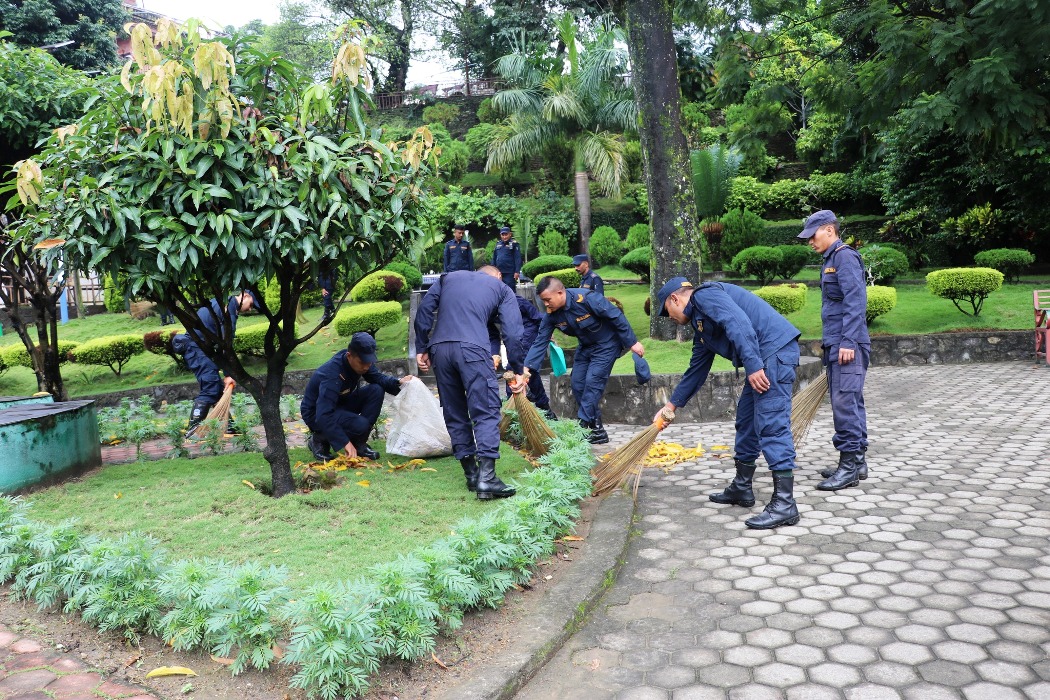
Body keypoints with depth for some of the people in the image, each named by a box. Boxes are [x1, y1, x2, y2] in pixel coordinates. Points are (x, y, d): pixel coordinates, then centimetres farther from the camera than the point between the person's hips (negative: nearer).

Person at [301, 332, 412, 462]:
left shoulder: (362, 361, -13)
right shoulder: (332, 374, -35)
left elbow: (378, 378, 2)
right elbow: (323, 416, -40)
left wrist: (398, 382, -20)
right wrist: (345, 443, -44)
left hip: (341, 403, 8)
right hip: (316, 414, -8)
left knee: (376, 391, -15)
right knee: (360, 425, -32)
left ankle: (359, 444, -6)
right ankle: (319, 439, -4)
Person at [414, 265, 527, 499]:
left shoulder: (448, 277, 29)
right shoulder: (502, 289, 21)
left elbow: (425, 309, 14)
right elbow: (512, 332, 9)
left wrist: (421, 348, 14)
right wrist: (517, 370, 14)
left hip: (439, 348, 4)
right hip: (473, 348, -4)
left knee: (454, 414, 13)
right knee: (486, 413, -4)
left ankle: (471, 474, 16)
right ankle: (486, 478, -15)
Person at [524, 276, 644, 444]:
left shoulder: (587, 299, -32)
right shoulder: (552, 314, -12)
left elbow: (616, 316, -25)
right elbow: (540, 341, -11)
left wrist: (632, 342, -20)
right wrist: (528, 367, -23)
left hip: (606, 344, -7)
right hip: (586, 347, 7)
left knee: (592, 383, -16)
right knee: (577, 385, 2)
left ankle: (582, 427, -9)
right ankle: (597, 430, 10)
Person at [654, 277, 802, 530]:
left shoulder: (704, 295, -4)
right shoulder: (700, 323, 25)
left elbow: (738, 323, -21)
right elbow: (696, 370, 31)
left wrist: (752, 364, -26)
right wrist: (672, 404, 35)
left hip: (775, 349, -11)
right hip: (763, 360, 11)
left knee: (771, 425, -13)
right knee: (746, 421, 17)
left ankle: (784, 504, -13)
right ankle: (741, 489, 28)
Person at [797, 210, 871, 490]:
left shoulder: (845, 257, -10)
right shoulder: (831, 260, 20)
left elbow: (856, 302, -18)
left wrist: (848, 342, -23)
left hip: (848, 345, -10)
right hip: (836, 345, 10)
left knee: (845, 403, -10)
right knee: (850, 404, 13)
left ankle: (850, 465, -6)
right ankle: (857, 461, 20)